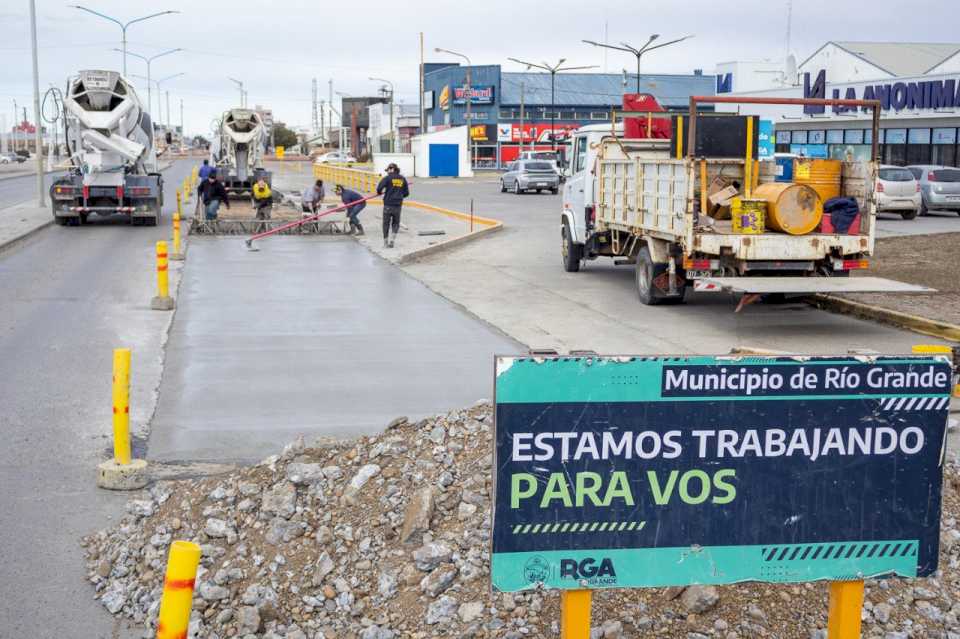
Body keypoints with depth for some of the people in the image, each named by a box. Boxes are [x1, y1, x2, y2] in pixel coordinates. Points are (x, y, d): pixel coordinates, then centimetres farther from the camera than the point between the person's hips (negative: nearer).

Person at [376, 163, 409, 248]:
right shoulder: (402, 179, 5)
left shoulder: (387, 178, -7)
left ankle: (386, 243, 13)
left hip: (388, 205, -3)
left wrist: (379, 192, 9)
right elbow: (406, 193, 7)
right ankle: (392, 239, 1)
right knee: (395, 223, 17)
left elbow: (379, 188, -14)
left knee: (386, 224, 9)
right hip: (398, 205, 3)